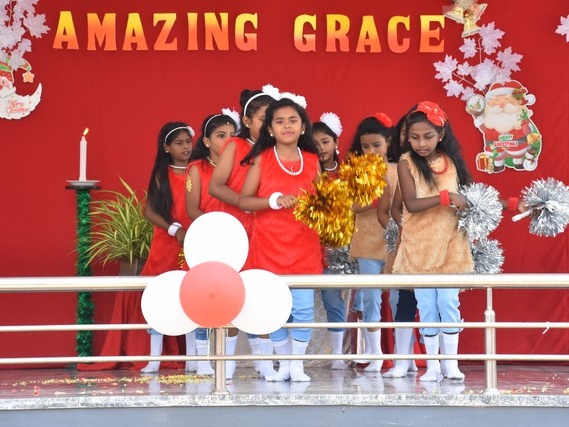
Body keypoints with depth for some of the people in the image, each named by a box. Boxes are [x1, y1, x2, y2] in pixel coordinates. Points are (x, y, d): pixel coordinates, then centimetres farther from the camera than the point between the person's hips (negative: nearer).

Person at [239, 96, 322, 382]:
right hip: (269, 244, -1)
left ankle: (298, 364, 9)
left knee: (304, 307, -4)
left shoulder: (312, 161, 8)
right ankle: (284, 364, 14)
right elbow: (243, 200, -2)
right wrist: (274, 201, -17)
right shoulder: (262, 159, 1)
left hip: (304, 245, 1)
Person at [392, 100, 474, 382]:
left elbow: (464, 197, 9)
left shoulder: (452, 161, 3)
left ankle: (451, 363, 6)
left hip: (450, 244, 1)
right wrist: (446, 197, -23)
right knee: (427, 306, 3)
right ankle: (432, 365, 9)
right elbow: (411, 204, -16)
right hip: (419, 245, -1)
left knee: (449, 302, -2)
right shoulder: (407, 163, -5)